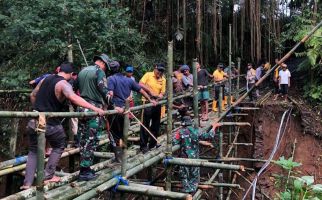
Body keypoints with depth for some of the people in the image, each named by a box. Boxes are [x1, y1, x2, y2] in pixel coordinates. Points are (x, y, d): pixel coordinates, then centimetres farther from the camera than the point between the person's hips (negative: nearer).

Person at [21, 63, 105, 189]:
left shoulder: (45, 79, 12)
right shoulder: (64, 84, -11)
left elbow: (32, 96, 22)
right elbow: (73, 98, -31)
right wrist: (94, 108, -35)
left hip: (34, 121, 6)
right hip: (50, 124, -6)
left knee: (33, 151, 19)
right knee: (59, 146, 19)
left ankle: (27, 183, 14)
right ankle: (48, 176, 16)